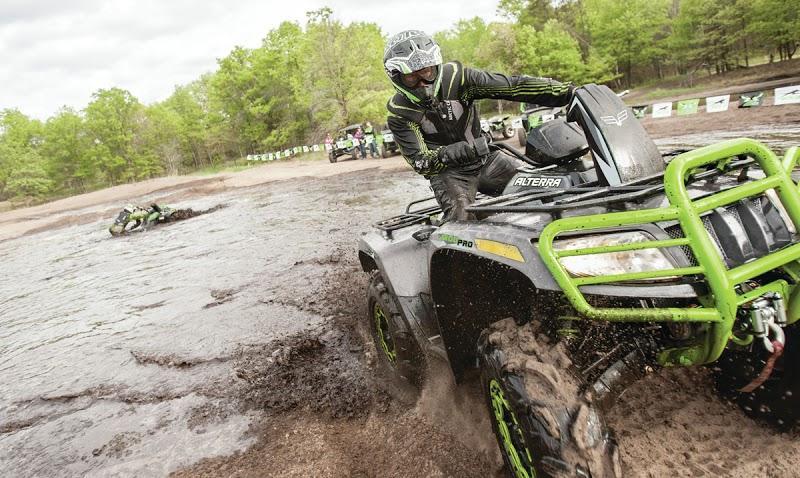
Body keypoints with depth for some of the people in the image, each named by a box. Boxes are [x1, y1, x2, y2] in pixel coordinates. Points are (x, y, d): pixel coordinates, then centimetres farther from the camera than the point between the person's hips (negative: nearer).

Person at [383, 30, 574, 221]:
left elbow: (513, 86, -15)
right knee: (461, 219, -30)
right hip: (448, 173, -3)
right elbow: (418, 162, -15)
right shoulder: (399, 112, -11)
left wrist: (567, 91, -24)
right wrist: (444, 155, -38)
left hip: (486, 159, 3)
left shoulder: (455, 76, -10)